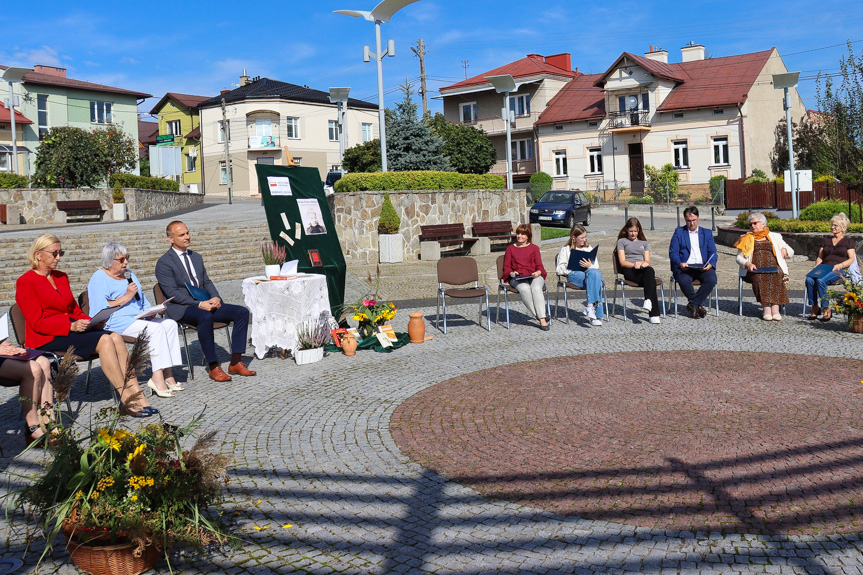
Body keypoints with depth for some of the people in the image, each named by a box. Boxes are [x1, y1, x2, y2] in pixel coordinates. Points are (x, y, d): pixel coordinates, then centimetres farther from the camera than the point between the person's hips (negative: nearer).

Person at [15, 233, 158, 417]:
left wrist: (90, 321, 0)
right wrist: (71, 326, -23)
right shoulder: (26, 282, -4)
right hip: (46, 339, -7)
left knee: (115, 337, -21)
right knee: (104, 340, -28)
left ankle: (137, 397, -29)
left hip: (71, 329, 7)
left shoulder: (61, 277, 20)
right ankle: (127, 400, -30)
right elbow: (37, 323, -12)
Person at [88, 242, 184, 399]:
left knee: (170, 324, -16)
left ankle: (167, 374, -23)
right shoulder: (99, 278, -3)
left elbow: (142, 300, 26)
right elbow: (101, 308, -16)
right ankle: (158, 377, -35)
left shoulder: (128, 274, 22)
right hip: (116, 322, -8)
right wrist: (126, 297, -14)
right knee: (155, 328, -30)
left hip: (138, 318, 8)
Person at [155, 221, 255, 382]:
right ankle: (213, 367, -30)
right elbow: (172, 293, -12)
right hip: (181, 308, -7)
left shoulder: (196, 257, 20)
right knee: (205, 317, -40)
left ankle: (236, 362, -13)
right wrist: (199, 304, -21)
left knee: (242, 312, -12)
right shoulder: (164, 263, -4)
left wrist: (215, 297, -4)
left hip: (204, 303, 7)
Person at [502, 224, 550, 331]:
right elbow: (506, 267, 14)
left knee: (536, 288, -36)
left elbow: (539, 266, 12)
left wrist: (538, 272, -11)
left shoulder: (534, 248, 20)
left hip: (534, 276, 0)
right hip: (517, 278, 0)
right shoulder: (510, 248, 20)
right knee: (524, 289, -37)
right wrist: (511, 273, -8)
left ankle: (542, 319, -38)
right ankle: (537, 315, -32)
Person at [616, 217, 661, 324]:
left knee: (649, 270, -39)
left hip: (643, 270, 3)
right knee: (651, 279, -37)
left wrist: (644, 263, -9)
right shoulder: (622, 241, 19)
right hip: (629, 271, -3)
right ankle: (654, 313, -49)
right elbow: (622, 262, 6)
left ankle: (648, 300, -59)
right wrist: (634, 264, -15)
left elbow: (648, 261, 18)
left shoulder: (644, 242, 31)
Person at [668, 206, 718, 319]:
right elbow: (673, 252, 5)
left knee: (712, 279, -31)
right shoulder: (679, 232, 16)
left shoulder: (707, 233, 21)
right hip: (685, 267, -2)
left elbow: (713, 252, 11)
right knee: (683, 280, -35)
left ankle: (693, 305, -14)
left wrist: (710, 264, -12)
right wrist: (680, 263, -16)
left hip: (703, 267, 2)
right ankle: (699, 305, -10)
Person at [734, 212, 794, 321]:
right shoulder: (746, 239, 24)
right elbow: (739, 258, 14)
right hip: (755, 270, 0)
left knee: (776, 275, -35)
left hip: (773, 267, 0)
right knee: (759, 276, -36)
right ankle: (766, 308, -43)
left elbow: (791, 251, 25)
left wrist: (784, 250, 0)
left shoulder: (775, 236, 26)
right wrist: (748, 264, -8)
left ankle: (775, 308, -44)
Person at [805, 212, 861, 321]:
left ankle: (827, 310, -27)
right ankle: (814, 308, -24)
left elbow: (851, 259, 1)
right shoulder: (825, 241, 25)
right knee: (809, 280, -30)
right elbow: (820, 257, 19)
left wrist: (839, 265, -16)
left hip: (840, 270, -4)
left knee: (821, 281, -35)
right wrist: (817, 266, -2)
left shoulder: (849, 242, 13)